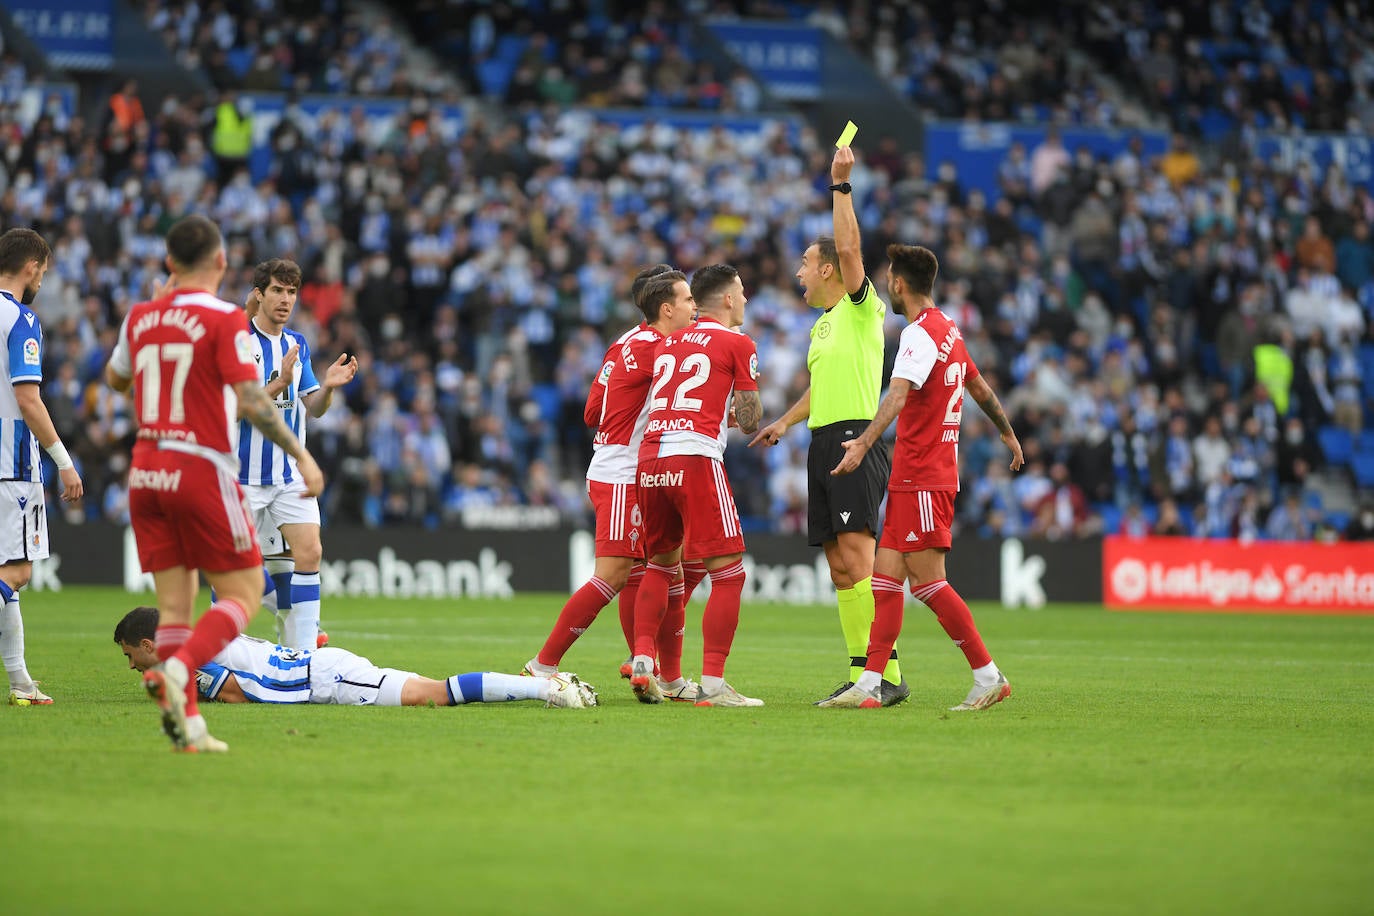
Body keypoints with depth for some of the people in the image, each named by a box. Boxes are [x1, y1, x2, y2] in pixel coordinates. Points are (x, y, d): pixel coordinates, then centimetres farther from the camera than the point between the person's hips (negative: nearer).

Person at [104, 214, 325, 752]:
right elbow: (251, 400, -17)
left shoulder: (141, 317, 7)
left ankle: (187, 725, -1)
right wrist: (300, 455, -11)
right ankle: (177, 669, -21)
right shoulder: (223, 320, -9)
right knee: (243, 593, 3)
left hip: (146, 471, 6)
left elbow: (115, 379, 26)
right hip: (201, 470, -6)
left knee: (174, 602, 6)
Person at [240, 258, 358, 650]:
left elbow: (314, 408, 9)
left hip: (290, 474, 4)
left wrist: (329, 386, -12)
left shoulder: (297, 344, 11)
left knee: (309, 552, -10)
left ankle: (301, 653, -9)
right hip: (243, 474, -4)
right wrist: (279, 384, -27)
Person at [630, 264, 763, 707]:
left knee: (660, 566, 22)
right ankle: (712, 684, -9)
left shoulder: (666, 343, 22)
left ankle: (642, 662, 9)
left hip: (649, 457, 6)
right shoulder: (738, 344, 5)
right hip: (695, 458, -6)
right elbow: (749, 421, 4)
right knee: (728, 573, -2)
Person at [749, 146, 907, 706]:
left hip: (854, 439, -9)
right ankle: (861, 674, 5)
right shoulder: (822, 324, 22)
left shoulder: (862, 309, -3)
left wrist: (841, 186, -17)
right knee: (839, 566, 5)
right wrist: (784, 422, 34)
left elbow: (849, 247, -18)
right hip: (823, 444, 9)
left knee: (857, 557, -18)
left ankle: (889, 673, -22)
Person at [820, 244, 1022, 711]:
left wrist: (864, 442, -43)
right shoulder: (949, 331, 16)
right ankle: (869, 685, 2)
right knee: (886, 575, 5)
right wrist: (1008, 433, 45)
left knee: (927, 581, -8)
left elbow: (898, 394, -30)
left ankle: (988, 676, -3)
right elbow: (980, 388, 30)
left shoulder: (921, 334, -14)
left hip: (923, 480, -10)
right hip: (910, 479, 10)